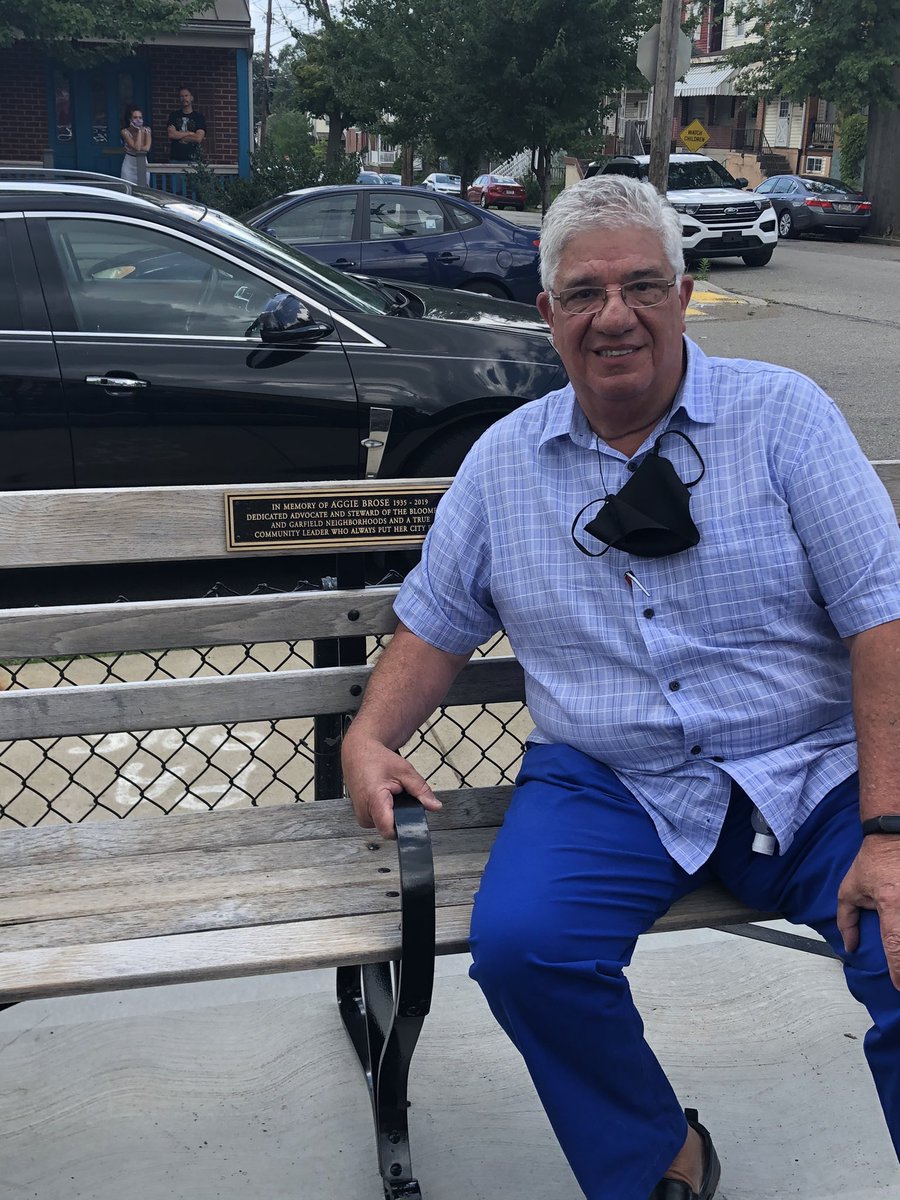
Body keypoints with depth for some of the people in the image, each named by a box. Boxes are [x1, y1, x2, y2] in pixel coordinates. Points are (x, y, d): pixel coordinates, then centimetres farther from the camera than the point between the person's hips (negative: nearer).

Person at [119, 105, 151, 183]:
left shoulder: (146, 130, -3)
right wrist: (139, 131, -17)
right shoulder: (125, 131, -11)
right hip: (129, 165, -2)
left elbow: (147, 148, -15)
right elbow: (137, 147, -23)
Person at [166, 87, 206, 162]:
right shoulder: (174, 115, 12)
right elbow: (171, 134, -3)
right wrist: (190, 133, -5)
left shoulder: (199, 117, 6)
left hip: (193, 159, -1)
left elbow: (198, 138, -7)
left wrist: (178, 136, -3)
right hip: (175, 159, 1)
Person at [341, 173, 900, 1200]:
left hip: (813, 771, -1)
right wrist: (368, 739, -4)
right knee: (517, 944, -24)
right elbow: (434, 624, 16)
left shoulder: (781, 414, 0)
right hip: (607, 784, 2)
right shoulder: (504, 458, 9)